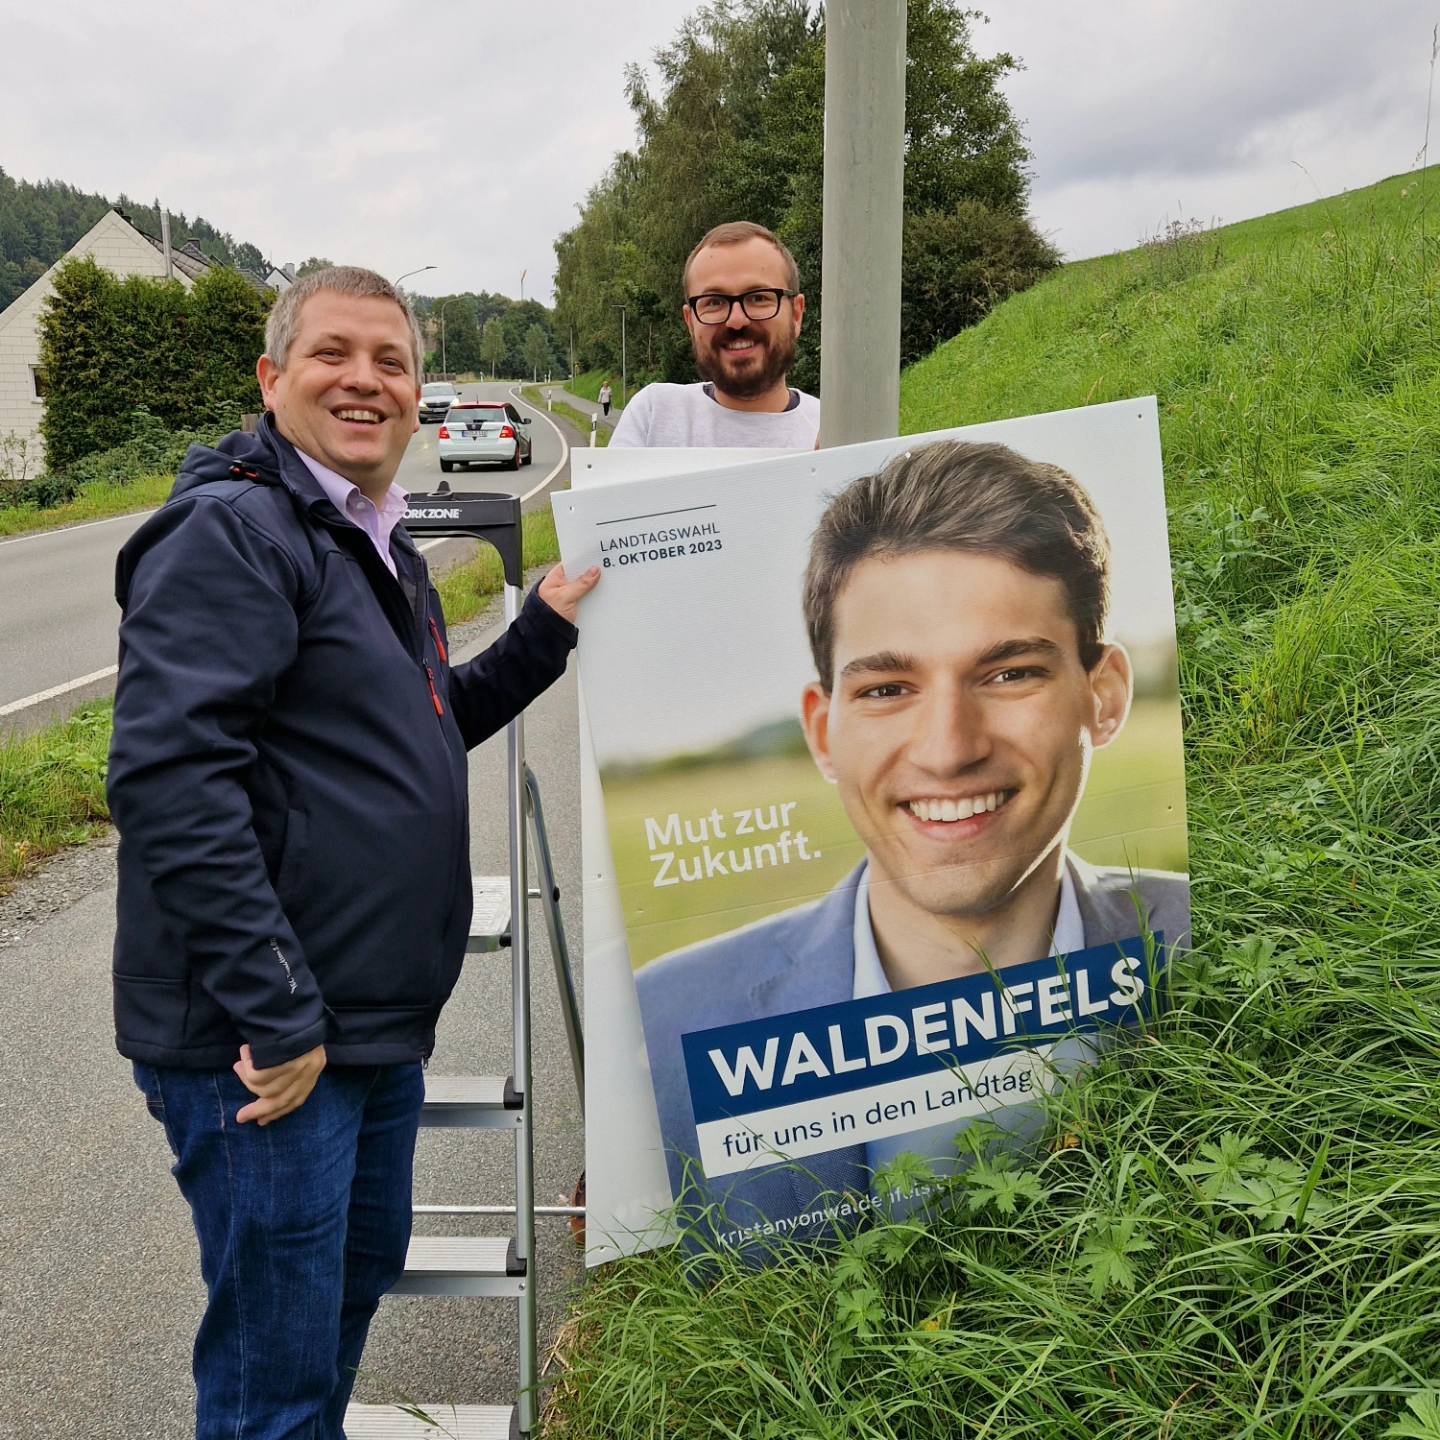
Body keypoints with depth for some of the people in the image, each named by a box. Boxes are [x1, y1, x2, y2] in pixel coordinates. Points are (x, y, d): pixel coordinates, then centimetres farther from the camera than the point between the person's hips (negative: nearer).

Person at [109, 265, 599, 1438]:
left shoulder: (382, 547, 14)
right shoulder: (230, 530, -16)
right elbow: (171, 780, -25)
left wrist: (545, 632, 10)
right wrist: (274, 1013, -25)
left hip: (378, 1023, 10)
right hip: (262, 1040, -9)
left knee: (360, 1273, 25)